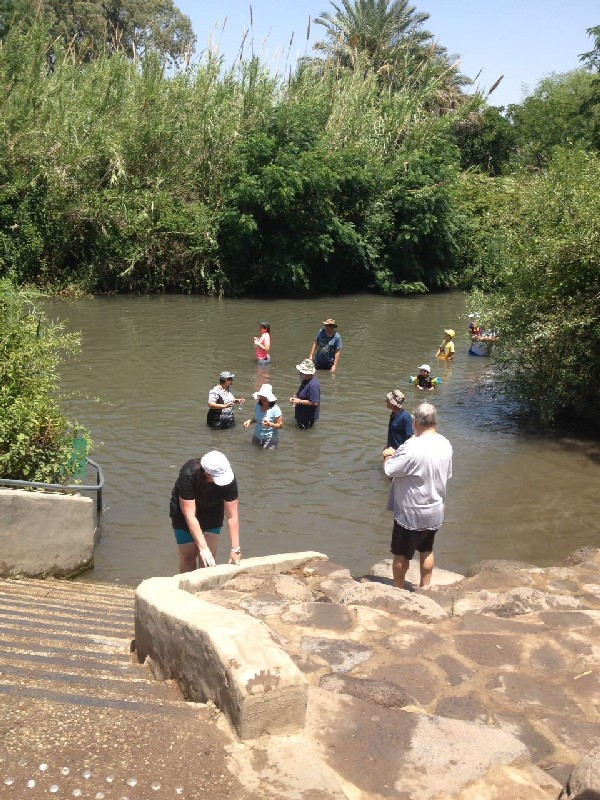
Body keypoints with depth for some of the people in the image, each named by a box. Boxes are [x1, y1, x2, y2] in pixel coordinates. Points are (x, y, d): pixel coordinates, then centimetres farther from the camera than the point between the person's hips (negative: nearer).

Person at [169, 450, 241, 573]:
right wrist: (203, 548, -40)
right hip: (184, 509, -2)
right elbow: (190, 516, -37)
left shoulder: (228, 478, -31)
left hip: (212, 511, 2)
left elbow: (232, 516, -26)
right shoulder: (188, 474, -39)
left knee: (210, 556, -6)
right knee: (188, 556, 0)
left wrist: (235, 549, -28)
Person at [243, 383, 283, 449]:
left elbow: (280, 425, -15)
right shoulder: (258, 406, -4)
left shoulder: (275, 409, -20)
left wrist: (270, 424, -31)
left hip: (270, 439, -5)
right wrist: (249, 421, -6)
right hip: (257, 437, 5)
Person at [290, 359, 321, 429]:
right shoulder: (305, 381, 4)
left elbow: (315, 403, -31)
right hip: (301, 415, 10)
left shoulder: (313, 385, -29)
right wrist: (295, 396, -1)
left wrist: (299, 401, -24)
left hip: (308, 419, -10)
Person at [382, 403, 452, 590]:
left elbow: (388, 471, -20)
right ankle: (425, 588, 34)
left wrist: (389, 455, 1)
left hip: (411, 513, -6)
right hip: (435, 511, 7)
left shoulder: (412, 447, -27)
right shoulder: (445, 445, -3)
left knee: (401, 554, 12)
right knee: (427, 551, 23)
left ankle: (398, 590, 27)